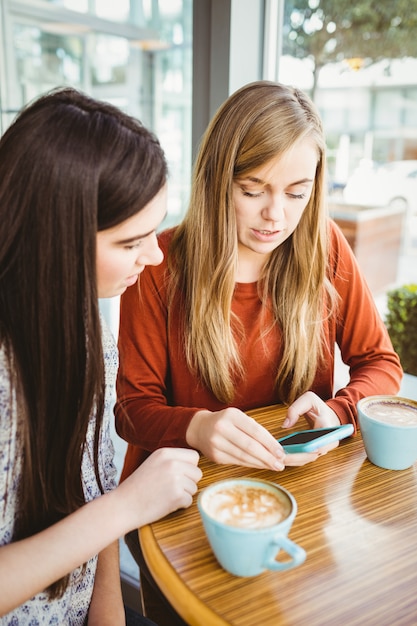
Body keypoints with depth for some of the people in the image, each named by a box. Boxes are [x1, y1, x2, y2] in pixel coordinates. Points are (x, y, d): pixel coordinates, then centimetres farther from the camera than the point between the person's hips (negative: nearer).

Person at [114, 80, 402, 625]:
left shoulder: (324, 248, -4)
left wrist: (337, 411, -18)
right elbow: (133, 405, -6)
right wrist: (195, 428, -28)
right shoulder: (160, 266, -11)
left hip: (302, 478, 2)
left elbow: (381, 364, 3)